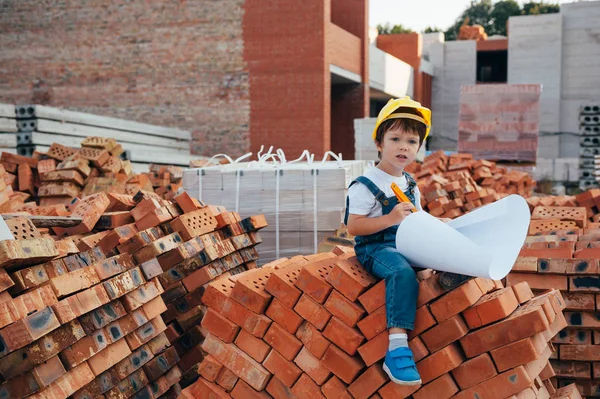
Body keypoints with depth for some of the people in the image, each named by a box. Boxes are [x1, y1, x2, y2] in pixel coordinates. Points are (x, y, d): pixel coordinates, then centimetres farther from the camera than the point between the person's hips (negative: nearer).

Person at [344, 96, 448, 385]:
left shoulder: (410, 184, 13)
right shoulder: (366, 185, -11)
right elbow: (353, 227, -16)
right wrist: (390, 218, -24)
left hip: (407, 244, 8)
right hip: (375, 247, -8)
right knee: (403, 273, -36)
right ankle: (397, 348, -41)